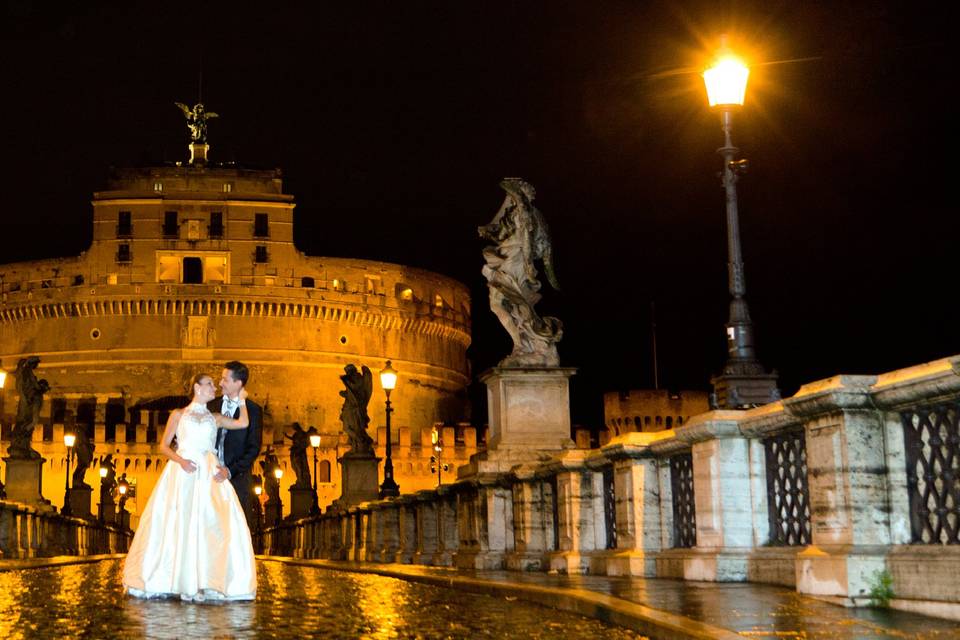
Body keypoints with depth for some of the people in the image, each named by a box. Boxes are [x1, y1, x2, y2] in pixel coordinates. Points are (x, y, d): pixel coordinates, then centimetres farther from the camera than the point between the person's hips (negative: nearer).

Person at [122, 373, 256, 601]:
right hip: (182, 474, -1)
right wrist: (181, 460, -11)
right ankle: (166, 582, -2)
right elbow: (164, 446, 7)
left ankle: (205, 582, -10)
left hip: (208, 475, 2)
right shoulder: (178, 415, 14)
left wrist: (241, 400, 13)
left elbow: (243, 423, 1)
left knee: (210, 526, -12)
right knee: (177, 525, -8)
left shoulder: (215, 418, 18)